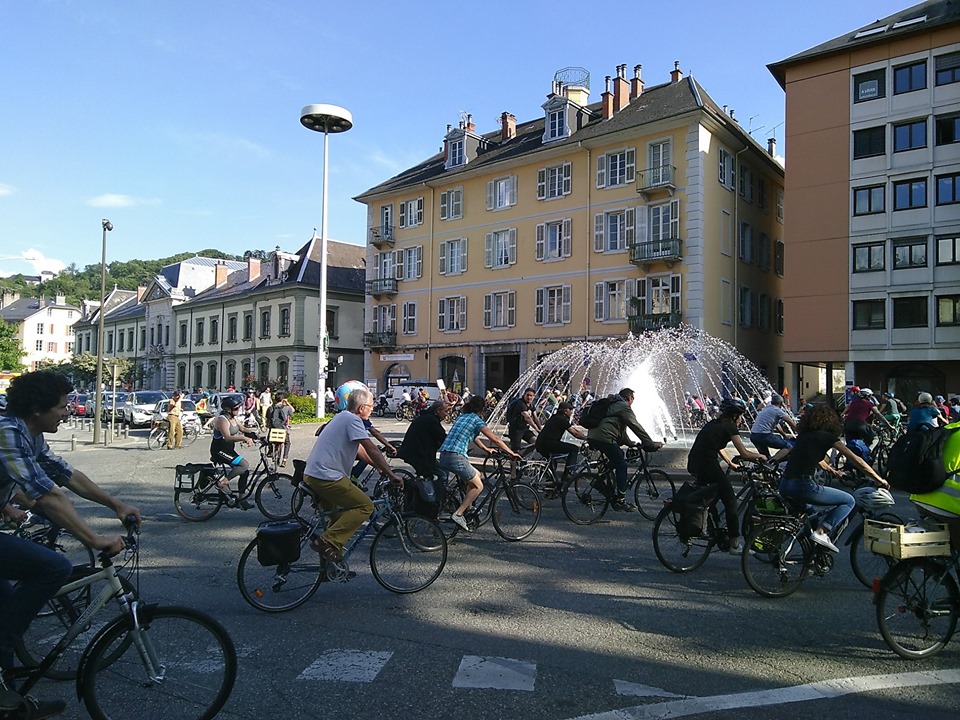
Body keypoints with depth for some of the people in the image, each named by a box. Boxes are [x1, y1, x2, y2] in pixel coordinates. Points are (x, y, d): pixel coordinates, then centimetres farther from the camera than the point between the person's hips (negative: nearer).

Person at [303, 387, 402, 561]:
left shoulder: (342, 417, 20)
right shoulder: (352, 420, -11)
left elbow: (361, 449, 27)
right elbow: (372, 450, -16)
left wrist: (380, 466, 27)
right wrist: (392, 475, -13)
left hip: (311, 474, 11)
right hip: (326, 477, -11)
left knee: (337, 513, 25)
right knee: (365, 506, -8)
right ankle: (327, 542, -12)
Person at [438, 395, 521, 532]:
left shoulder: (462, 417, 22)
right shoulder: (476, 419, -2)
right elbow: (495, 440, -3)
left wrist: (486, 449, 48)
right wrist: (512, 453, 6)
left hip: (444, 456, 9)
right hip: (456, 457, -9)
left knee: (476, 475, 24)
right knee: (478, 486, 6)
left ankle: (468, 509, 24)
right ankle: (458, 514, -2)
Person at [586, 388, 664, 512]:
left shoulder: (613, 405, 29)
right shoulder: (624, 407, -1)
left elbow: (620, 430, 33)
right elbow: (637, 427, -6)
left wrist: (632, 444, 30)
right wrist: (651, 444, -3)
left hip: (592, 437, 10)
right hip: (604, 438, -10)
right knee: (621, 465, -3)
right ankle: (620, 501, -4)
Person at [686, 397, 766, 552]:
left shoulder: (713, 423, 22)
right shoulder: (730, 426, -1)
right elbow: (744, 453, -4)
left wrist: (732, 464, 36)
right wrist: (760, 456, 14)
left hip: (692, 464, 8)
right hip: (707, 464, -8)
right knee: (730, 500, 3)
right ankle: (735, 544, 5)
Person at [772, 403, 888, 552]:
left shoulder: (803, 435, 17)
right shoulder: (827, 437, 0)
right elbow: (857, 460, 3)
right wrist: (878, 479, 11)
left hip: (784, 486, 8)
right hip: (802, 486, -8)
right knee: (849, 501, 8)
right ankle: (821, 532, -7)